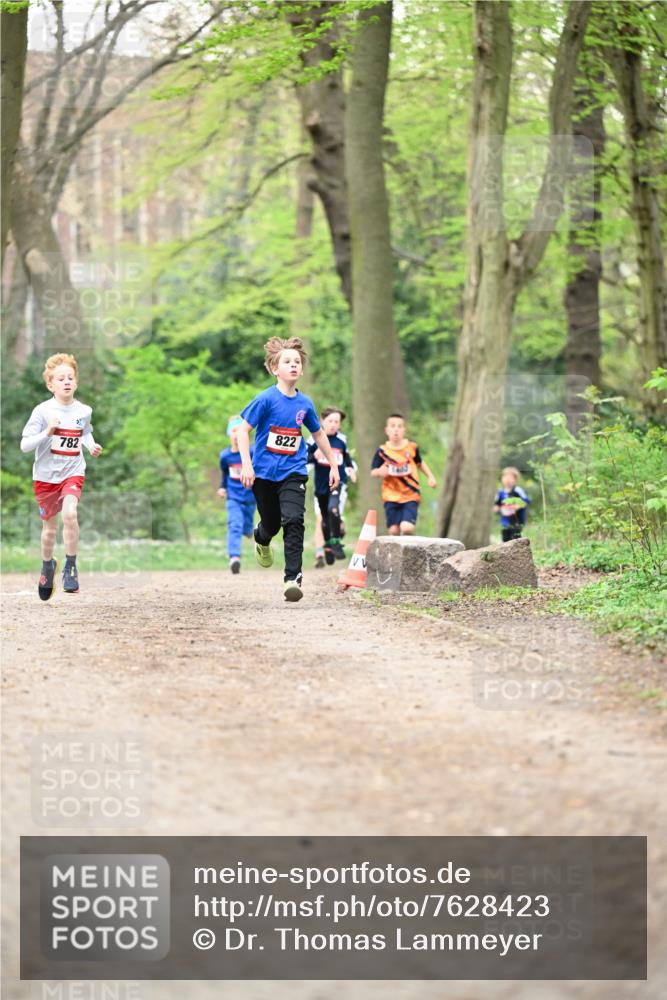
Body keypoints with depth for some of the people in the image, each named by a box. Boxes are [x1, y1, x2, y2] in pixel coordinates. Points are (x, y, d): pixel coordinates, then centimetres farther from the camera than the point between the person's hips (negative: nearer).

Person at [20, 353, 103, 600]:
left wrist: (91, 445, 1)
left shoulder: (83, 411, -2)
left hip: (73, 472, 1)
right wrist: (46, 433, -30)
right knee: (50, 527, 12)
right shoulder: (42, 411, -13)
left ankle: (71, 567, -11)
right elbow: (24, 445, -15)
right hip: (46, 475, 0)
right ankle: (47, 564, 41)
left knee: (69, 513, -26)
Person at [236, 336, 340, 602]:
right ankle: (262, 540, 50)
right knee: (271, 523, 12)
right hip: (264, 473, -1)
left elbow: (318, 434, 17)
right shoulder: (266, 399, -11)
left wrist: (333, 465, 20)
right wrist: (246, 464, -19)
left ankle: (293, 577, -17)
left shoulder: (305, 403, 1)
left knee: (293, 521, -17)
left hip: (293, 472, 1)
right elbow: (243, 429, -10)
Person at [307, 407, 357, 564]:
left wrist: (351, 468, 10)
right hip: (321, 484, 1)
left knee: (333, 509, -27)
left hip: (338, 481, -1)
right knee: (325, 518, 13)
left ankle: (336, 542, -16)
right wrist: (314, 456, -22)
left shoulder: (341, 439, 1)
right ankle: (328, 546, 31)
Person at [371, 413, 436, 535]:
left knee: (407, 528, -17)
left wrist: (430, 476, 9)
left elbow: (420, 463, 17)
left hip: (411, 495, -1)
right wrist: (380, 472, -20)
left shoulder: (412, 447, -3)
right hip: (391, 497, 1)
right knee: (394, 530, 0)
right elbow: (373, 472, 1)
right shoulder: (382, 451, -6)